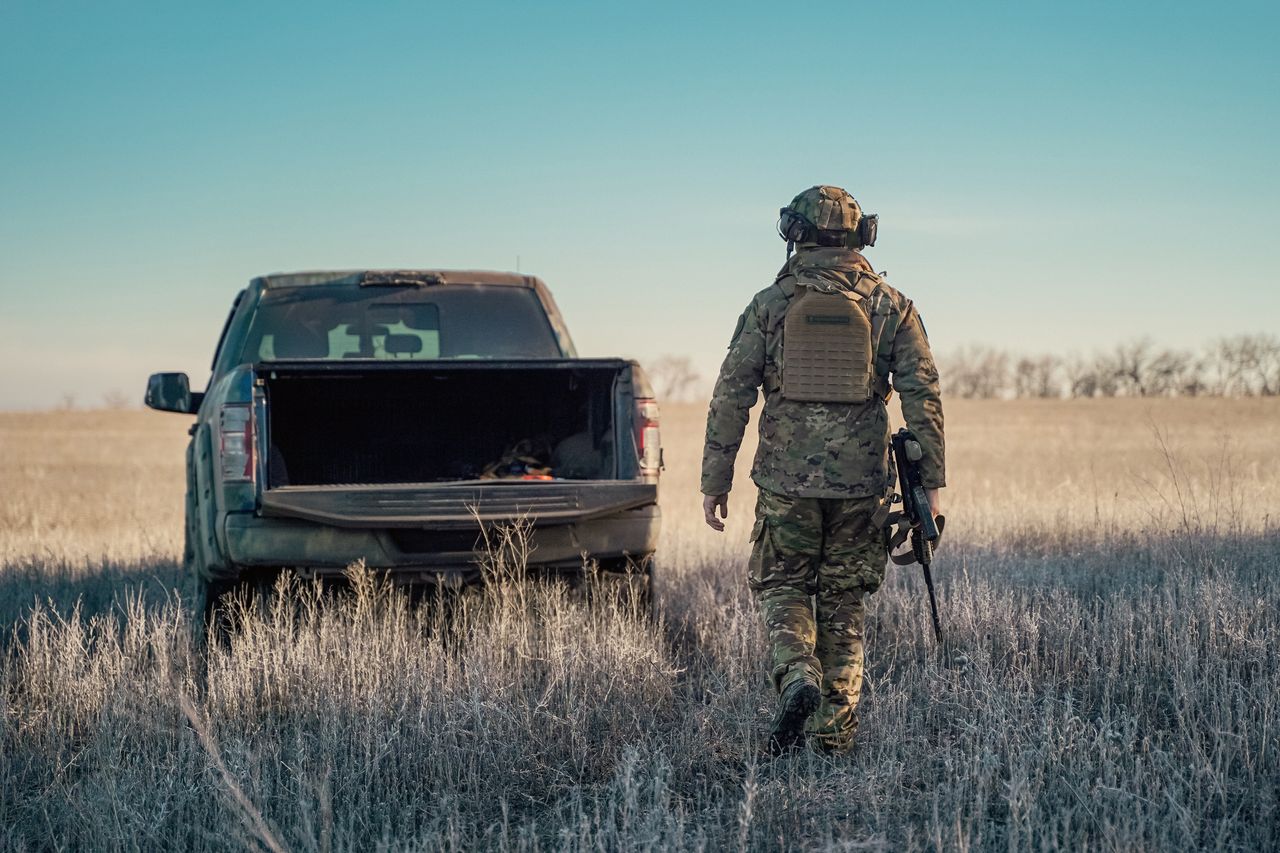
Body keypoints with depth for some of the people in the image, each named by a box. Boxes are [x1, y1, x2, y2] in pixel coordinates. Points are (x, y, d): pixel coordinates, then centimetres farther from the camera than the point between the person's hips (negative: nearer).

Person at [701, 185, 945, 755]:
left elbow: (731, 397, -1)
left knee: (781, 586, 14)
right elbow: (923, 396, -1)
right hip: (861, 480, 1)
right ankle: (834, 730, 12)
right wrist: (931, 484, 2)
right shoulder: (890, 306, 4)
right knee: (843, 600, 13)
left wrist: (715, 481, 4)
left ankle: (797, 676, -13)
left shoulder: (770, 304, 1)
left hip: (787, 478, -1)